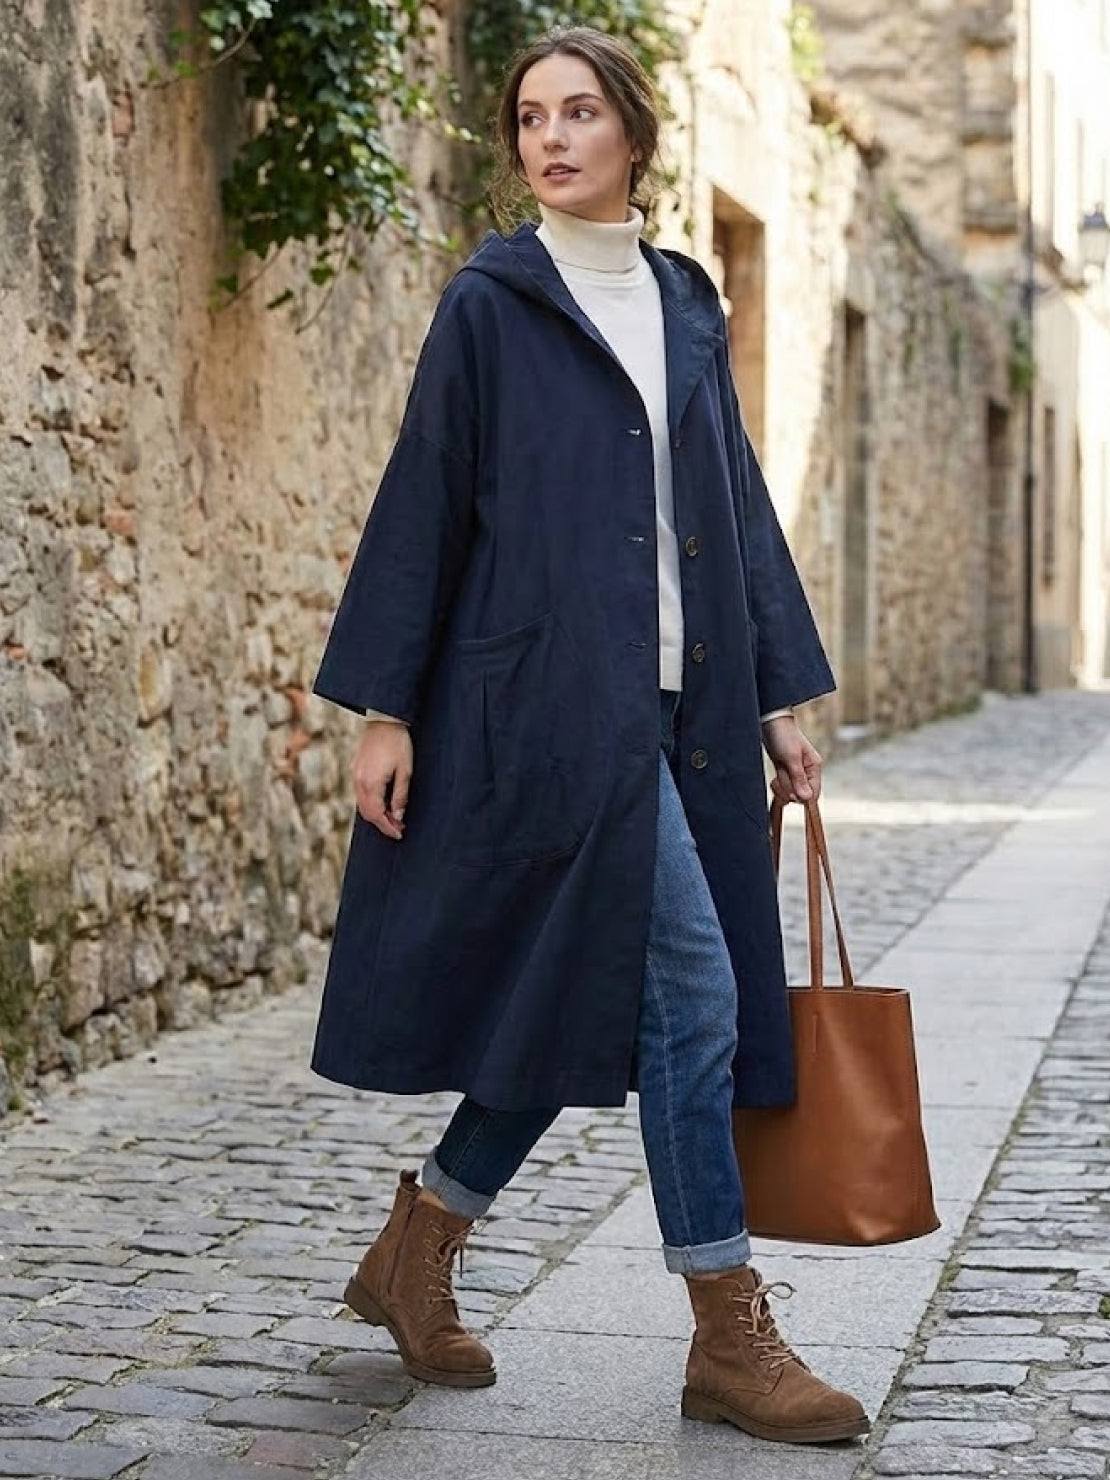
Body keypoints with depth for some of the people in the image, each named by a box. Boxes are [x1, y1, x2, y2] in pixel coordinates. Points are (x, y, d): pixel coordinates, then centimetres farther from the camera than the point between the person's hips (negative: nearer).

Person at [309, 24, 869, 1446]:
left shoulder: (686, 305, 15)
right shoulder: (490, 303, -1)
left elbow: (736, 503, 17)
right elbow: (422, 502, -2)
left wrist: (780, 696, 13)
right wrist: (383, 705, -7)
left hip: (678, 711, 6)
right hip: (554, 701, -6)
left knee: (580, 1005, 8)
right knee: (688, 991, -9)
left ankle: (418, 1250, 25)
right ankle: (729, 1337, 1)